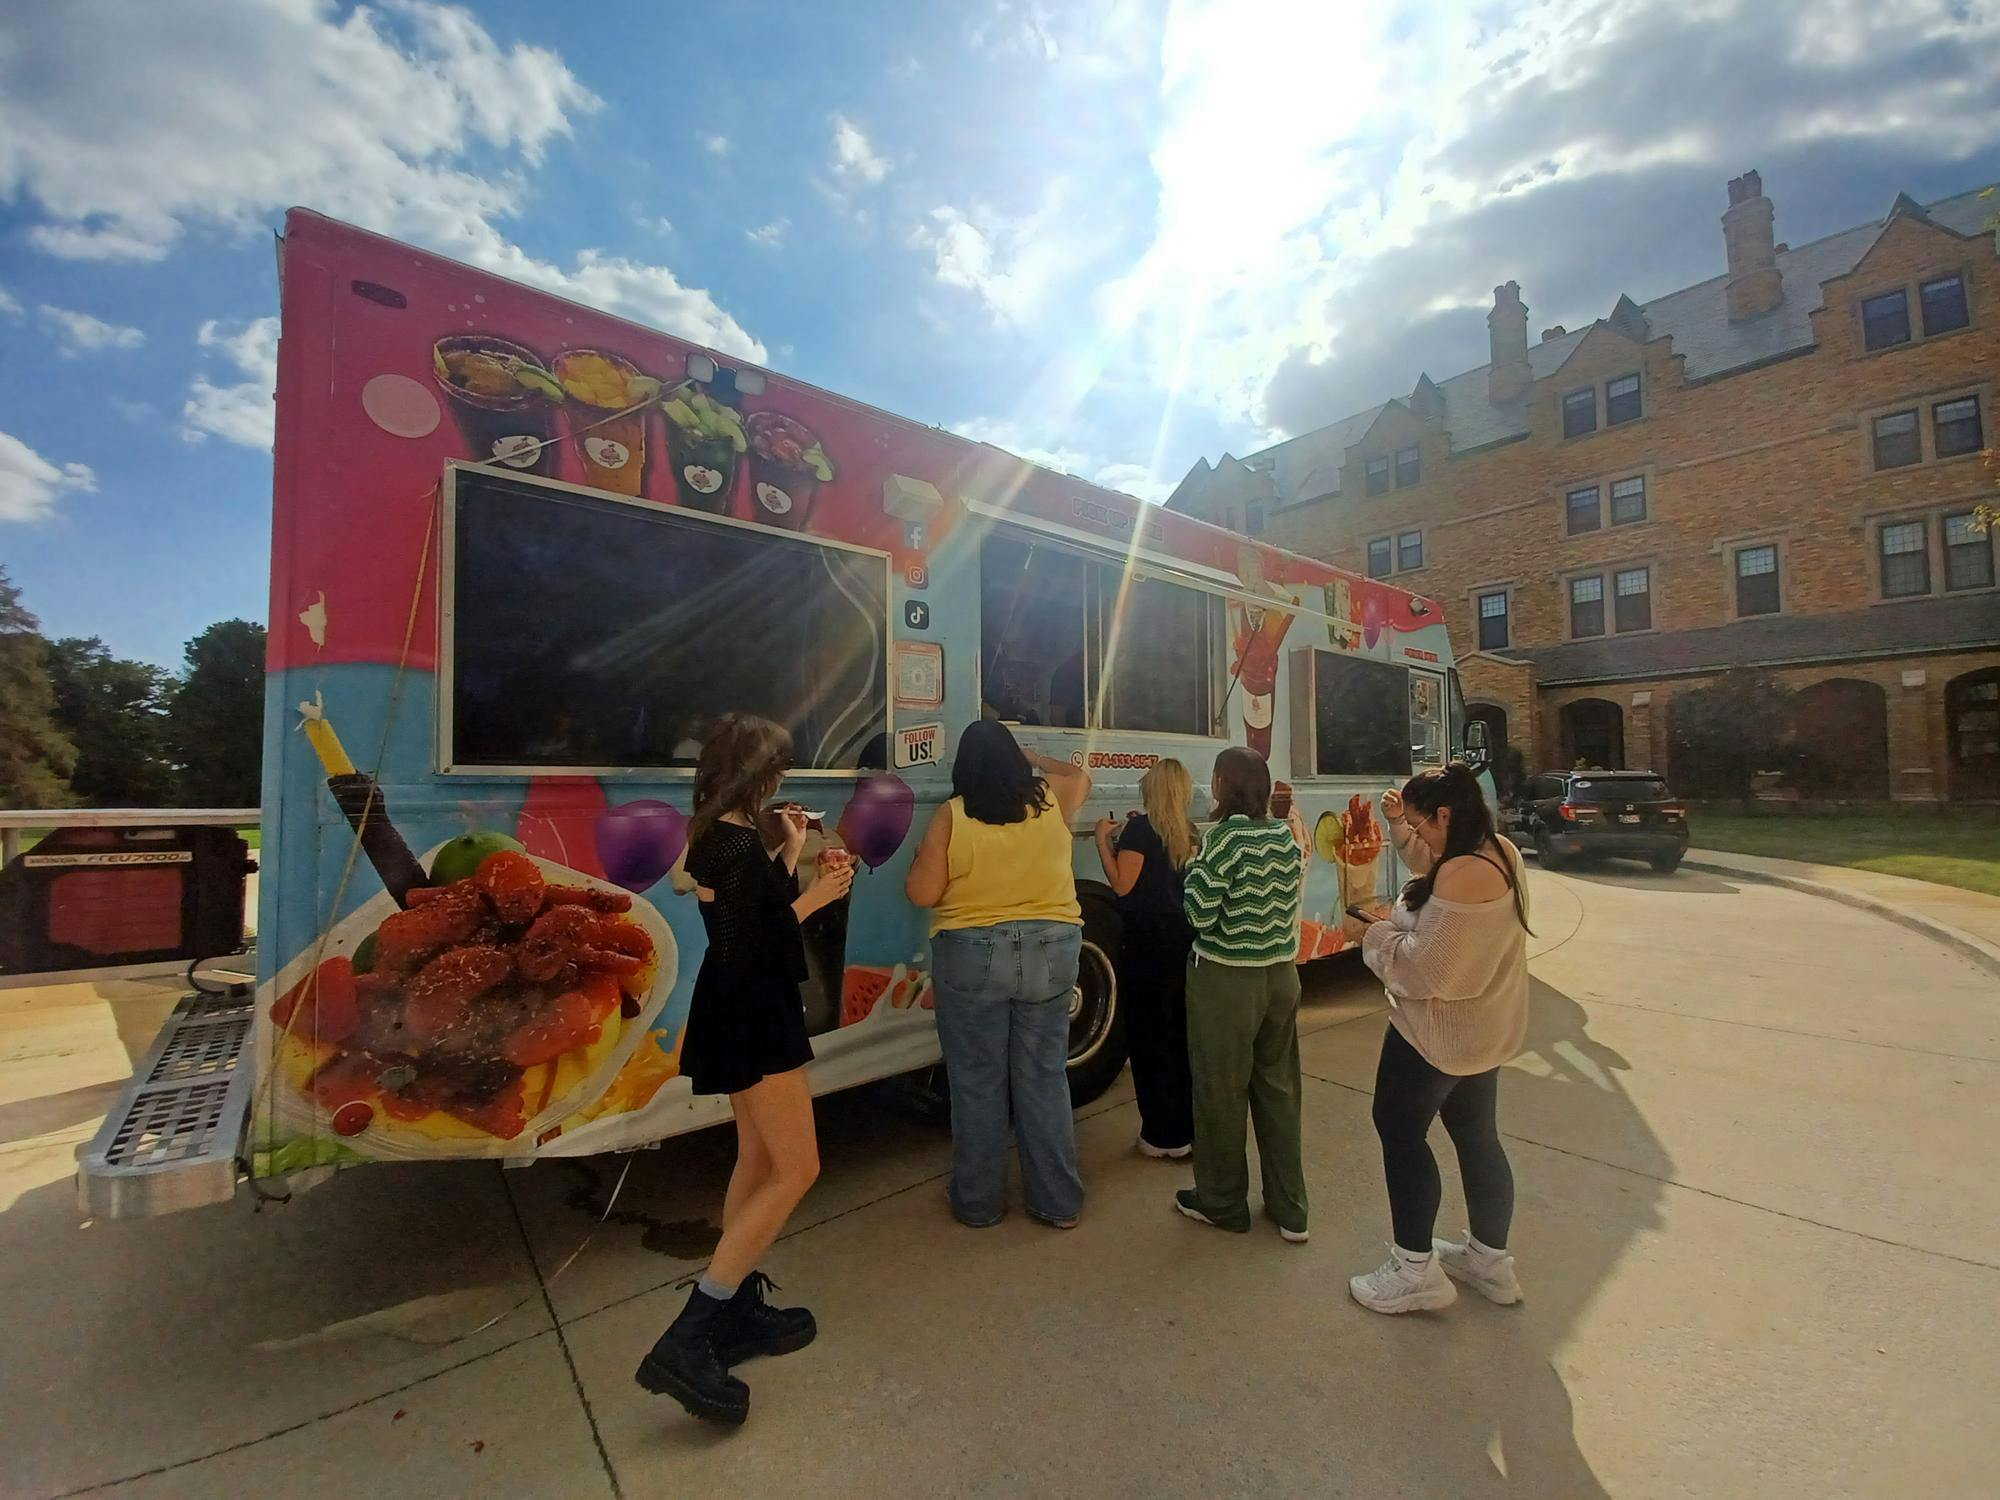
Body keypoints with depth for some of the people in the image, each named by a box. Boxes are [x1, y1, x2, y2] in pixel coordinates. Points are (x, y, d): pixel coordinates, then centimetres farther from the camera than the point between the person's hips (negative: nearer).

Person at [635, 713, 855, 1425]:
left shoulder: (719, 836, 7)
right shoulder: (738, 845, -23)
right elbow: (743, 951, -25)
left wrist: (790, 852, 17)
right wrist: (814, 898, -19)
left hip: (743, 1018, 10)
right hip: (753, 1021, -10)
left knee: (757, 1160, 19)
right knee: (796, 1167, -3)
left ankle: (738, 1309, 31)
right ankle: (687, 1341, 0)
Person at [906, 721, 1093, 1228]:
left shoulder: (951, 815, -9)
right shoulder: (1050, 800, 0)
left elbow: (922, 893, -8)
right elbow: (1080, 777, 22)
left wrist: (923, 856, 11)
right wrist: (1032, 756, 31)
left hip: (972, 957, -3)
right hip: (1050, 953, 3)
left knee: (977, 1083, 11)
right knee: (1045, 1078, 13)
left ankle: (979, 1203, 25)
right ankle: (1059, 1202, 24)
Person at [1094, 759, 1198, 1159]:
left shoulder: (1141, 828, -13)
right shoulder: (1190, 833, 7)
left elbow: (1123, 884, -14)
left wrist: (1103, 839, -7)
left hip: (1148, 942, -7)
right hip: (1184, 940, 7)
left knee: (1150, 1036, 4)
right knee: (1182, 1034, 16)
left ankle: (1164, 1135, 11)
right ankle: (1193, 1126, 27)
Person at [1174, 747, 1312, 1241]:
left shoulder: (1223, 838, -19)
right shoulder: (1287, 834, 1)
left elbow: (1202, 915, -19)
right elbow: (1288, 898, 11)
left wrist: (1194, 867, -4)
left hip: (1226, 981, -6)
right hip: (1282, 974, 7)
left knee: (1222, 1092, 10)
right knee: (1279, 1088, 18)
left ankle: (1222, 1203, 27)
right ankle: (1290, 1210, 29)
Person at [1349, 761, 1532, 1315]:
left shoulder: (1463, 875, -29)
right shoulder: (1500, 853, 2)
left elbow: (1426, 968, -29)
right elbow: (1432, 869, 21)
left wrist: (1375, 935, -14)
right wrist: (1399, 826, 9)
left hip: (1438, 1034, -9)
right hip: (1484, 1027, 9)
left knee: (1400, 1130, 6)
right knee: (1477, 1137, 20)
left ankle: (1415, 1269, 17)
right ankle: (1490, 1260, 37)